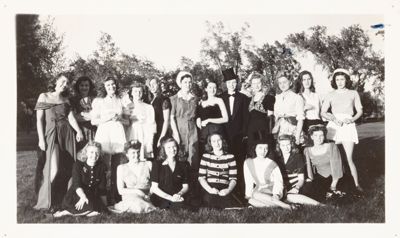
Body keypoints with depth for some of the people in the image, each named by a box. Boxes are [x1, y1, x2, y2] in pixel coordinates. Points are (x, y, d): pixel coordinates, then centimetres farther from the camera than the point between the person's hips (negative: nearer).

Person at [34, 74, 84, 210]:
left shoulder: (66, 100, 15)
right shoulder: (44, 96, 5)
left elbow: (71, 117, 0)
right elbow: (39, 119, 0)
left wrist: (78, 131, -18)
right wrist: (41, 139, -9)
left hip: (67, 135, 3)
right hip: (51, 134, -3)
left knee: (66, 169, 0)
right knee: (53, 169, -11)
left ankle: (63, 201, 9)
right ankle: (47, 201, 1)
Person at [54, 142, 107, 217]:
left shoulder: (101, 166, 5)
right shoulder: (78, 165, -3)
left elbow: (102, 188, 7)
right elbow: (76, 184, -18)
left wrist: (104, 205, -1)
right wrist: (83, 196, -37)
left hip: (93, 197, 4)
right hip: (76, 196, -4)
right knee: (90, 206, -36)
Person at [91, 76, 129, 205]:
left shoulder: (121, 101, 14)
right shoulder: (98, 101, 7)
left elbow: (127, 121, 15)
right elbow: (93, 121, 2)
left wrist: (119, 118, -4)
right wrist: (108, 118, -8)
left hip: (118, 135, 3)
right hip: (104, 134, -3)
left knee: (116, 168, 5)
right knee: (106, 168, -9)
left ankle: (116, 196, 11)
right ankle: (108, 198, -4)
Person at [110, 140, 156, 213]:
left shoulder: (148, 164, 12)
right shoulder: (121, 168, 11)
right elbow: (120, 190, 2)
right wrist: (137, 191, -11)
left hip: (147, 201, 0)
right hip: (129, 201, 0)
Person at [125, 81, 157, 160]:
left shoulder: (148, 107, 5)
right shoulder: (127, 107, 10)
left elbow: (151, 126, 2)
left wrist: (150, 143, -5)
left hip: (144, 138, -1)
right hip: (131, 137, 1)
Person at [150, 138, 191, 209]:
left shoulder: (183, 164, 11)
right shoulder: (157, 164, 3)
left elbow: (185, 186, 14)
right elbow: (154, 188, -1)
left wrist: (179, 194, -10)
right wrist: (170, 197, -13)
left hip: (178, 198, 2)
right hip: (160, 198, -2)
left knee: (182, 206, -32)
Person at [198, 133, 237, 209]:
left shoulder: (230, 157, 12)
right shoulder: (206, 156, 11)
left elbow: (233, 178, 10)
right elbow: (201, 177, 7)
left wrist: (228, 190, -10)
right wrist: (209, 189, -10)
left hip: (224, 191, 1)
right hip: (209, 190, 0)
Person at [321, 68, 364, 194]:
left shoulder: (353, 93, 11)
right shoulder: (331, 95, 12)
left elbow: (360, 111, 11)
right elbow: (323, 112, 6)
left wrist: (352, 119, -9)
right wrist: (333, 119, -11)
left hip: (347, 126, -2)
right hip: (333, 125, 2)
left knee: (349, 157, -10)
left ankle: (357, 185, -6)